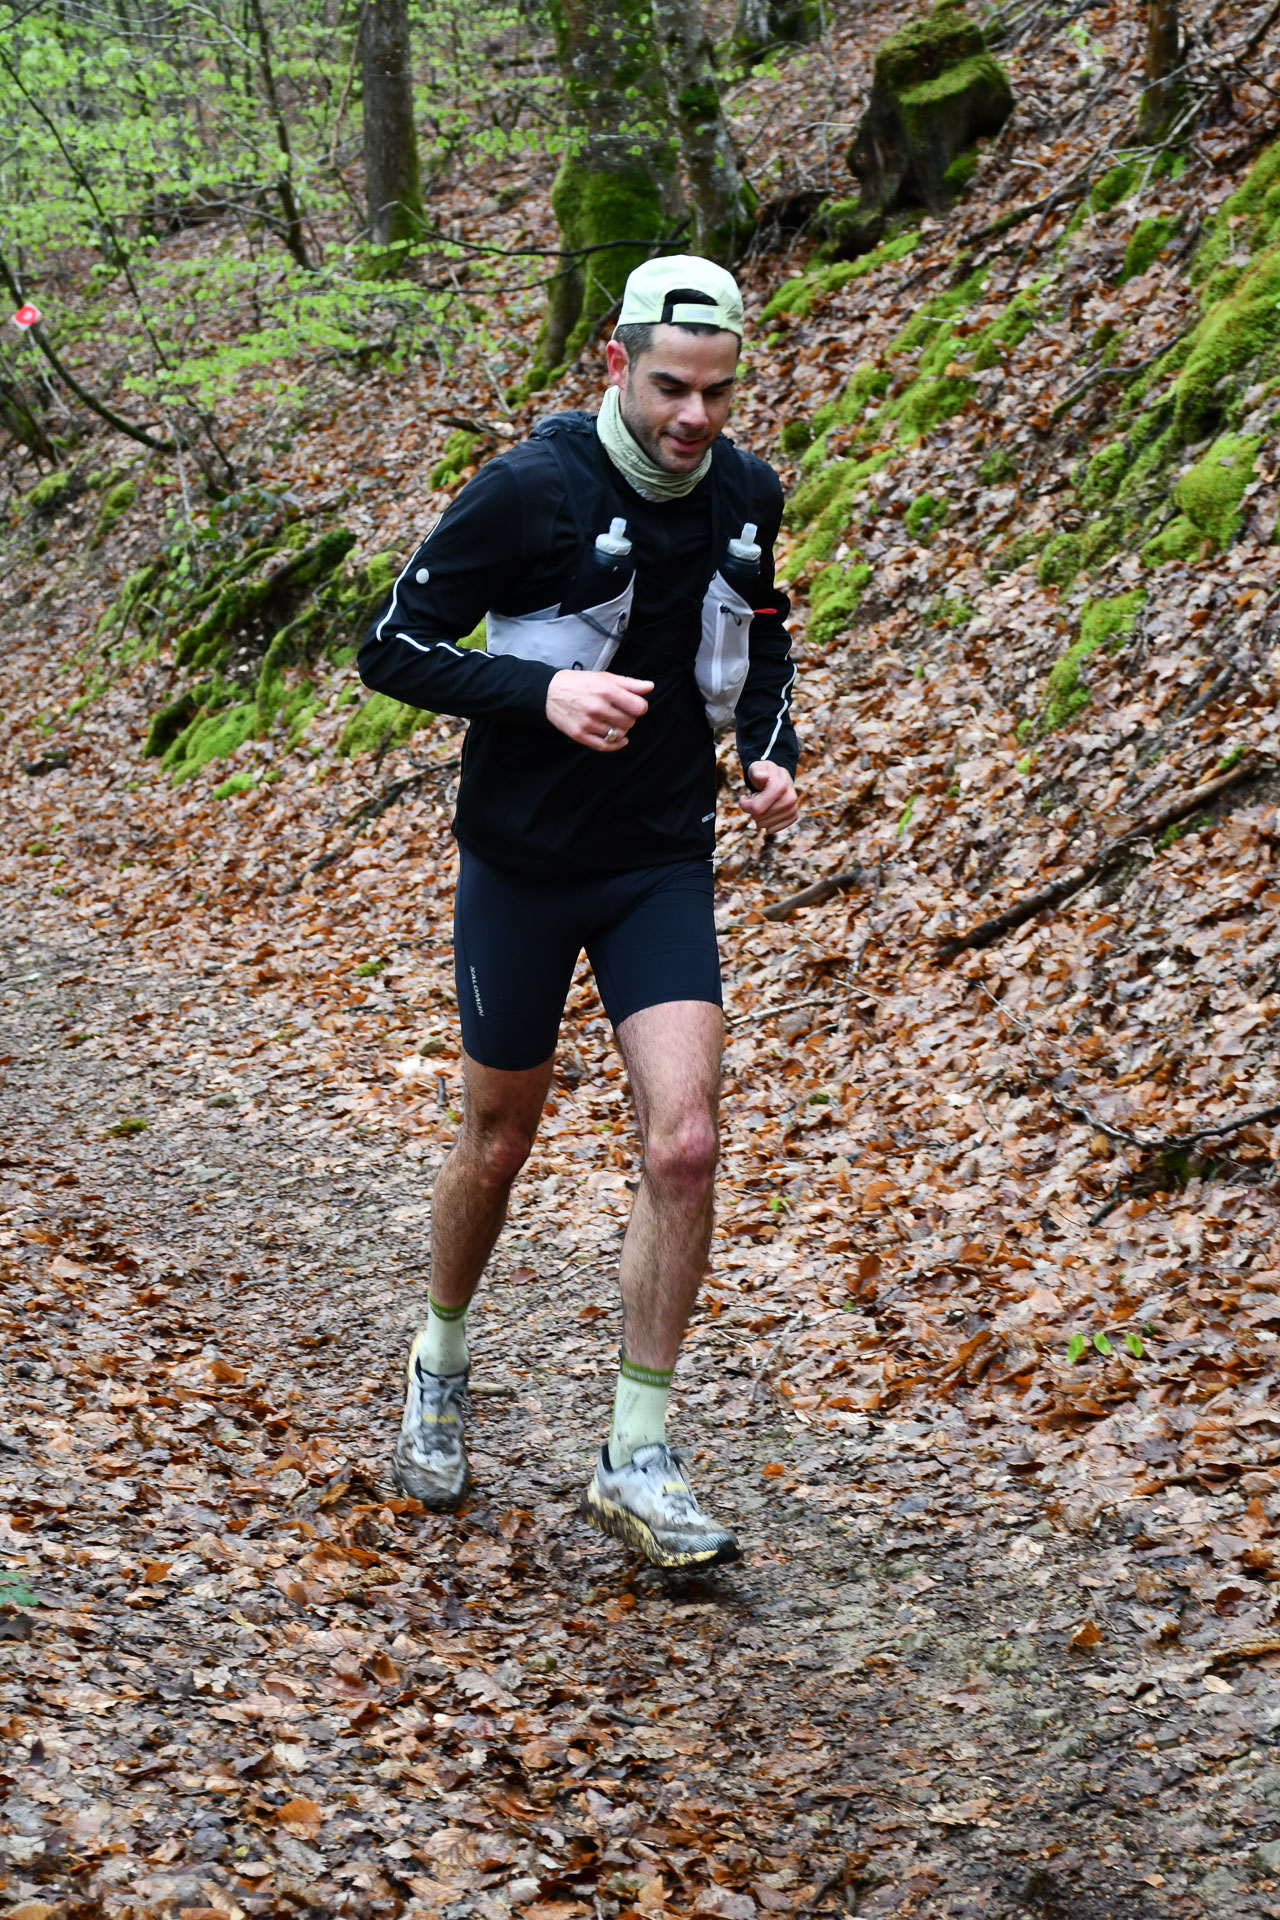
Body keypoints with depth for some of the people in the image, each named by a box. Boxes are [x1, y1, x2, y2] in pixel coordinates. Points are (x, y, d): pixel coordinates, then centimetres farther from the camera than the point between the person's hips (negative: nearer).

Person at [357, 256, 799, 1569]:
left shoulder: (745, 496, 1)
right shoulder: (528, 490, -15)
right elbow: (392, 648, -11)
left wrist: (771, 750, 0)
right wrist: (542, 689, -25)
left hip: (664, 865, 3)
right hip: (521, 861, -3)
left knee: (684, 1142, -12)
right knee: (499, 1144, 11)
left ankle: (636, 1461, -1)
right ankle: (441, 1362, 40)